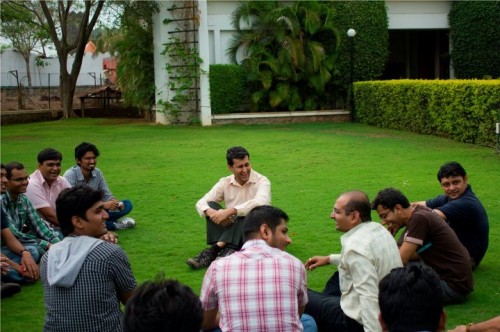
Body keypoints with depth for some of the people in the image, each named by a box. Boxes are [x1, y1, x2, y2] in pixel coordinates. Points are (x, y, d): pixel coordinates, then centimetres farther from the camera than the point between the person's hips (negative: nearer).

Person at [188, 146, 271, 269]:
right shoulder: (225, 183, 1)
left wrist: (229, 212, -39)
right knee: (211, 206, -19)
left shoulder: (261, 181, -10)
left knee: (246, 211, -33)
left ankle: (215, 250, -42)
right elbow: (201, 203, -8)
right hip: (230, 230, 3)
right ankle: (223, 247, -37)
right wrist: (212, 213, -32)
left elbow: (260, 203, -32)